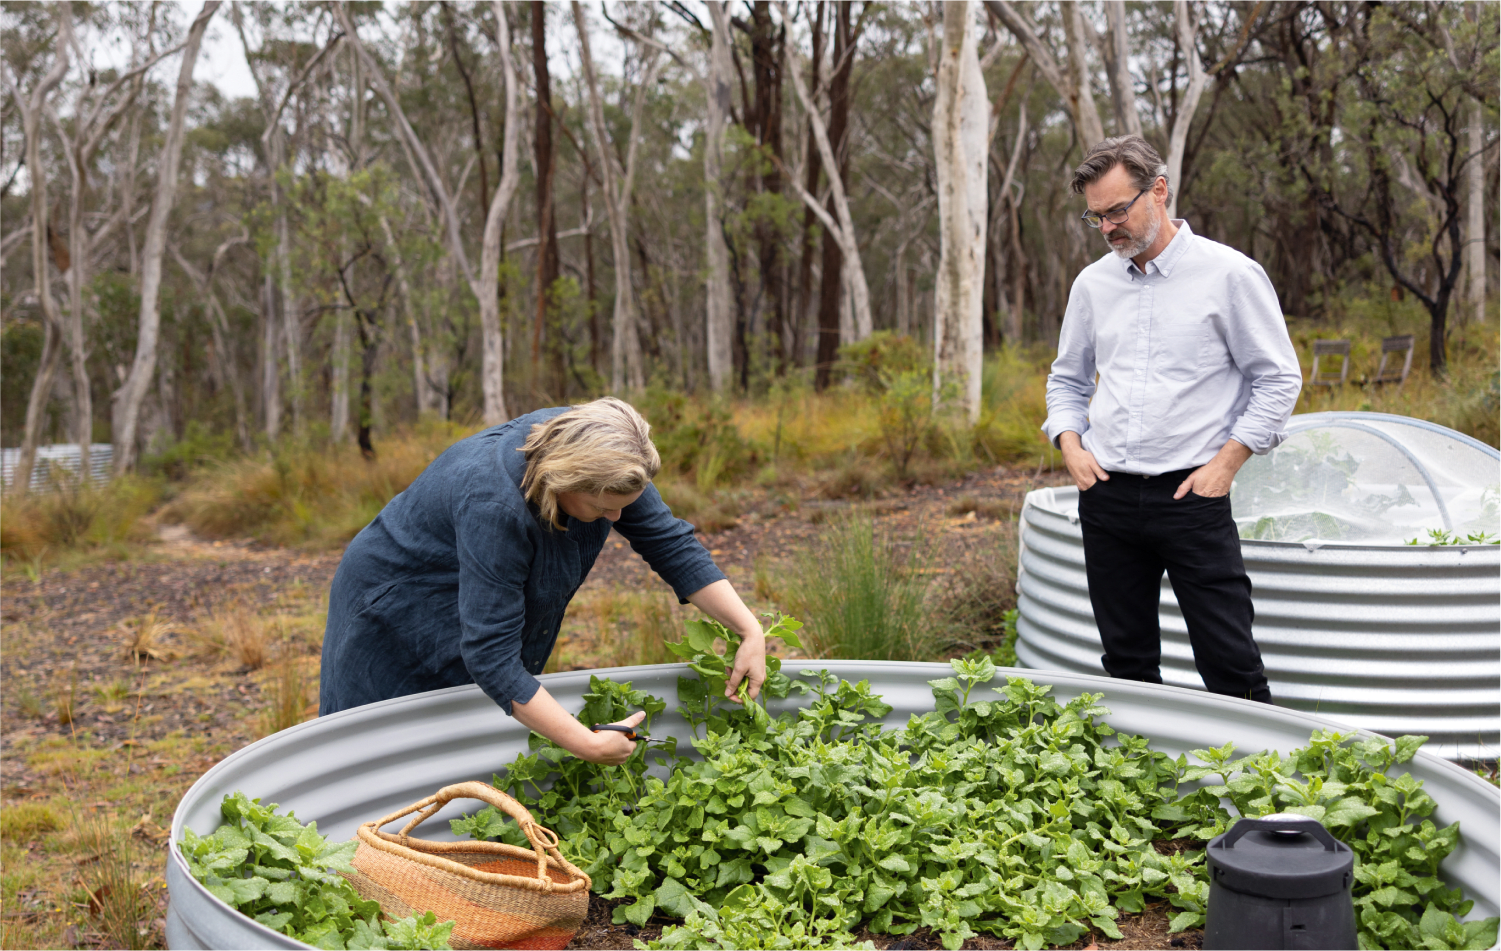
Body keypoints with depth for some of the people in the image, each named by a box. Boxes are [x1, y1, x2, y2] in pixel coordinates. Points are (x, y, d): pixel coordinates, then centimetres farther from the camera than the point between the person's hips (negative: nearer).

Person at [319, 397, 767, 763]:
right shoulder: (493, 505, -41)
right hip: (397, 616, -6)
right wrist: (588, 745, -39)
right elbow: (490, 655, -39)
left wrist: (751, 630, -19)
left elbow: (671, 544, -12)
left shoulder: (582, 446, -20)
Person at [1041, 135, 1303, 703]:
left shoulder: (1228, 274, -4)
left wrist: (1226, 463, -9)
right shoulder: (1092, 283, 10)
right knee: (1126, 665, 11)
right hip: (1106, 497, 5)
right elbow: (1067, 380, 21)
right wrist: (1070, 445, 3)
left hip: (1191, 496, -4)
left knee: (1231, 667, -5)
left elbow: (1278, 379, -1)